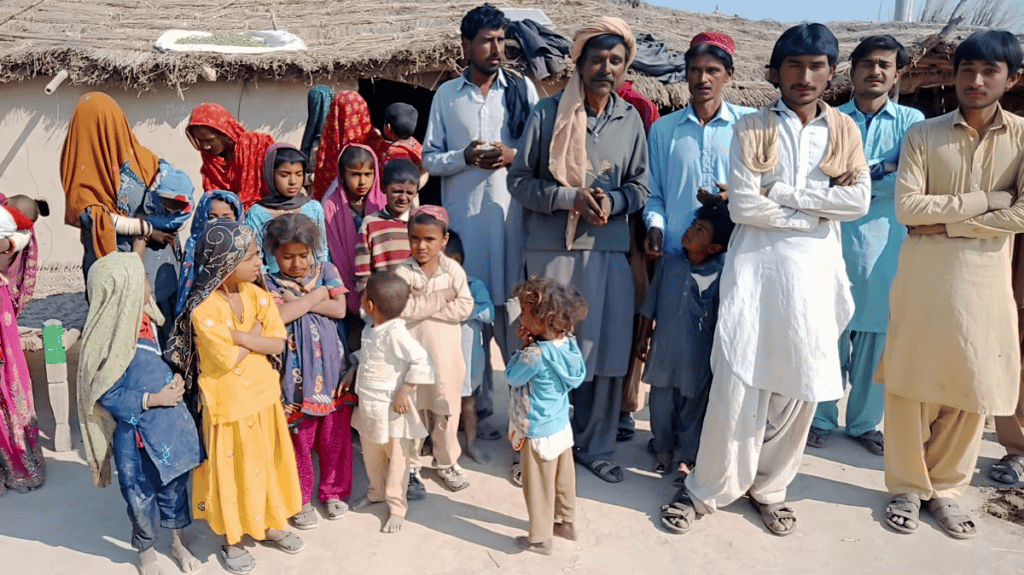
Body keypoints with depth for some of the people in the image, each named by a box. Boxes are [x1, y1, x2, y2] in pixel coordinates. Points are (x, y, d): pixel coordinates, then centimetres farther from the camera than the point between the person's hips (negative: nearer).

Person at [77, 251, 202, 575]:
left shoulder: (145, 319, -2)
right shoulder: (105, 341, -21)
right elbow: (107, 396, -18)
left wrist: (176, 380, -3)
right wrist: (153, 399, -20)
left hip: (171, 424, 6)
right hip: (135, 434, -6)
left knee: (175, 486, 20)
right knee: (141, 495, 15)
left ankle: (177, 543, 43)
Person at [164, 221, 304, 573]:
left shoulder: (256, 295, -5)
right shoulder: (203, 310, -23)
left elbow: (278, 344, -10)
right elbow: (228, 359, -23)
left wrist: (239, 336, -20)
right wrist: (255, 334, -14)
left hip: (263, 396, 5)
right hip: (228, 405, -5)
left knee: (266, 461, 19)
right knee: (232, 470, 12)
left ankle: (268, 524, 41)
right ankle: (231, 540, 34)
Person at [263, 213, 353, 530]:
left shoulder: (326, 270, 7)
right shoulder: (269, 283, 0)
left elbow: (339, 309, -5)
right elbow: (278, 316, -18)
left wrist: (296, 300, -9)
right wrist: (317, 295, -11)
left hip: (330, 367, 2)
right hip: (295, 371, -2)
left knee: (335, 434, 10)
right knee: (298, 436, 5)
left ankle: (333, 490, 31)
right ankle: (300, 500, 25)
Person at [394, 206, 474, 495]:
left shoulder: (454, 270, -2)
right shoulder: (403, 272, -7)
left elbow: (465, 307, -13)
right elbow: (401, 309, -21)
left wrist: (423, 308, -17)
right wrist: (441, 301, -19)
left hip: (445, 354, 1)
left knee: (446, 410, 12)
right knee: (413, 409, 9)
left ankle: (446, 462, 32)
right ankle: (412, 467, 25)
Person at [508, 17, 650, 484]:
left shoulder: (631, 120, 6)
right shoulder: (548, 112, -2)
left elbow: (640, 187, 10)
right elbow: (519, 180, -1)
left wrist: (612, 201, -11)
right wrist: (569, 197, -14)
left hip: (609, 250, 3)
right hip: (552, 249, -2)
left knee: (607, 349, 5)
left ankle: (596, 447, 24)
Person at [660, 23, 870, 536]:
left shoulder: (844, 131, 10)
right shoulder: (751, 129, 2)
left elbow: (859, 201, -3)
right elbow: (743, 205, -10)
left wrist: (782, 191, -10)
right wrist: (820, 209, -6)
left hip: (815, 272, 3)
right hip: (755, 267, -3)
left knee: (799, 386, 6)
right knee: (737, 381, -4)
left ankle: (768, 486, 25)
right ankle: (708, 489, 13)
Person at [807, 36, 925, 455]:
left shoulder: (911, 121, 7)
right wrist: (882, 171, -9)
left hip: (884, 248, 1)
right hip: (832, 244, -1)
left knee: (876, 338, 8)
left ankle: (865, 422, 24)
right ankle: (821, 418, 19)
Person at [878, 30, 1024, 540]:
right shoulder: (922, 135, 0)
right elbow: (907, 208, -10)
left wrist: (946, 224, -12)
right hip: (922, 274, -1)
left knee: (972, 388, 8)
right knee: (910, 382, 4)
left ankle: (945, 487, 26)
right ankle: (908, 486, 21)